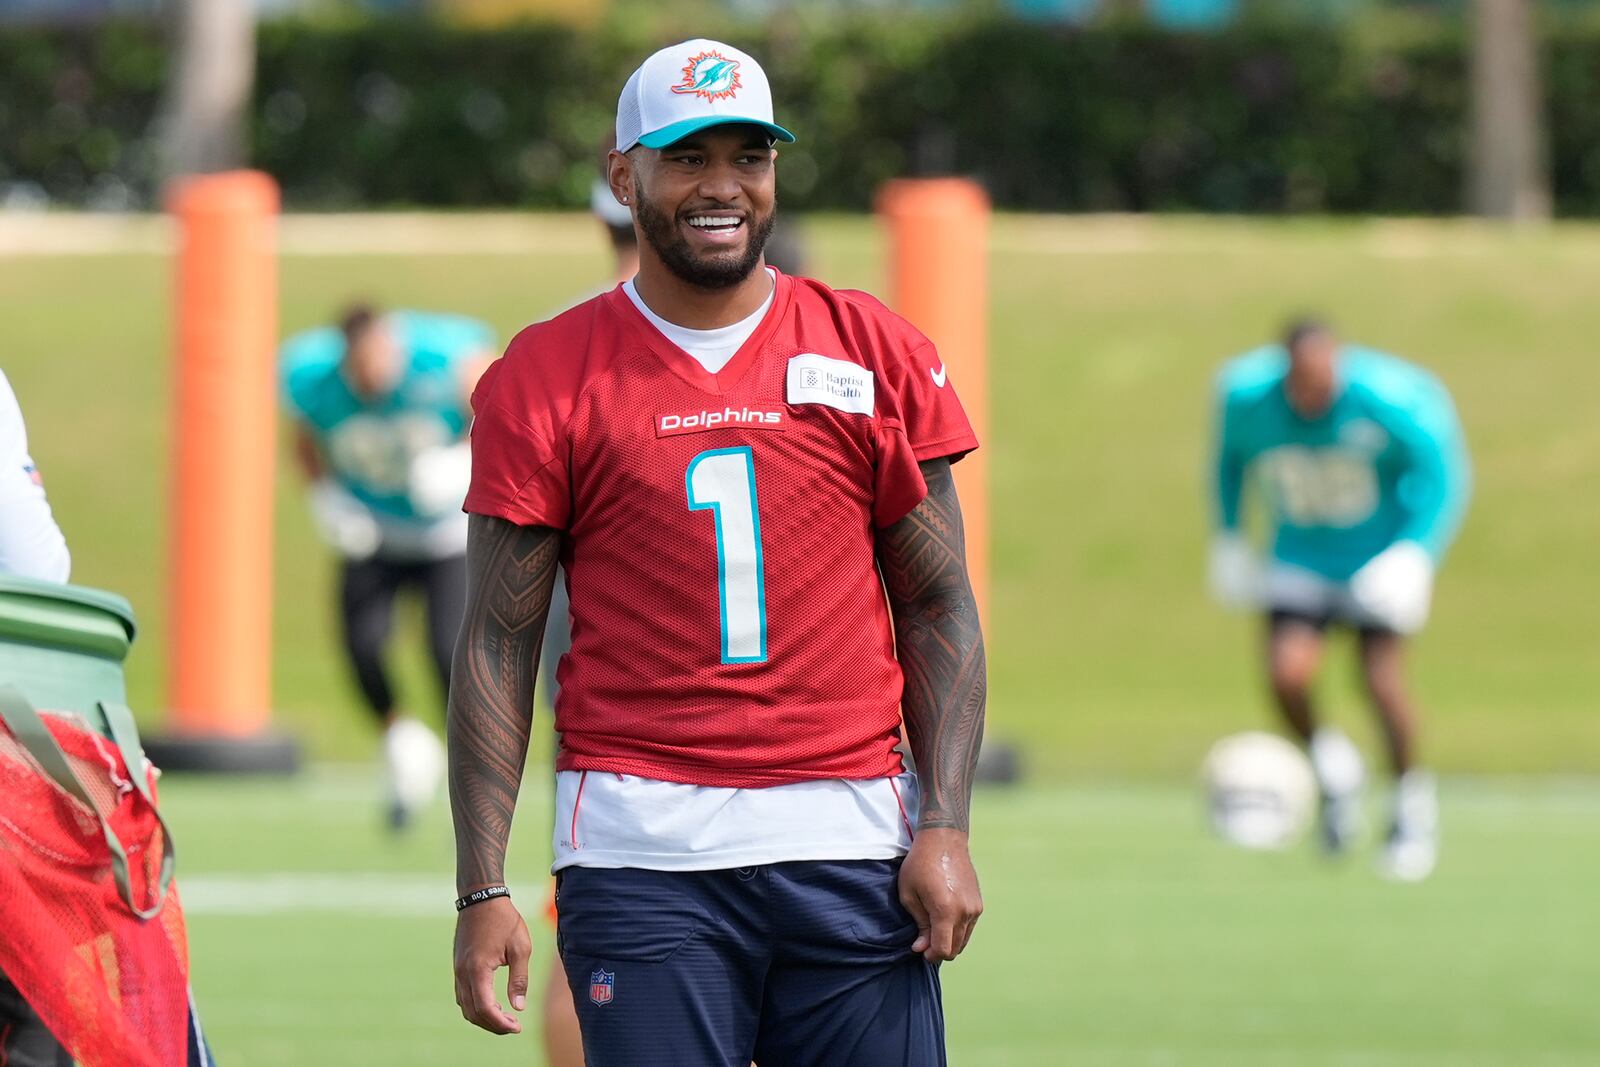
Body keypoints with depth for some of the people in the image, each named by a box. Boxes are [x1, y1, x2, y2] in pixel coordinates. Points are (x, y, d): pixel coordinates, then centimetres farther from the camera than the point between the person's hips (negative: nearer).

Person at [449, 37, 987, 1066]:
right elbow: (500, 643, 4)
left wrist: (945, 827, -1)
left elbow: (940, 608, 10)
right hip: (644, 854, -1)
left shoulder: (877, 353, 9)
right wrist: (484, 887, -3)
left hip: (850, 850, 2)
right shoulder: (546, 376, 4)